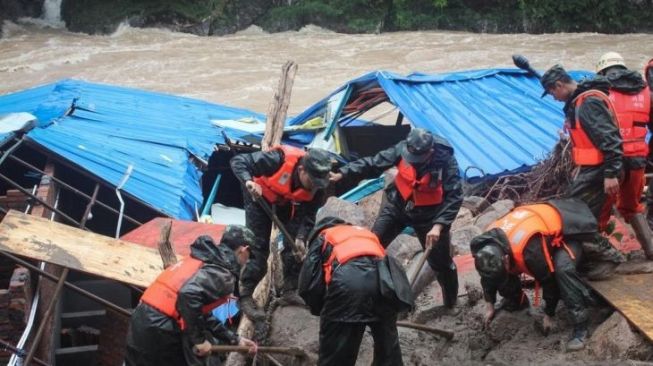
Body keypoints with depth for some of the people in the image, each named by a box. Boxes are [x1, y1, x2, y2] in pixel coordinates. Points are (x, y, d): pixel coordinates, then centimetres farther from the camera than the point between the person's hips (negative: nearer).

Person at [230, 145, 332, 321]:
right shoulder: (280, 160, -41)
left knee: (295, 244, -1)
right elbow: (238, 161, -36)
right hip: (260, 195, -4)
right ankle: (245, 296, -4)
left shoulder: (317, 185, -27)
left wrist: (301, 237, -34)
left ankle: (290, 290, 14)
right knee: (258, 246, -10)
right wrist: (249, 182, -54)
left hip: (288, 200, 4)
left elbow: (308, 215, -17)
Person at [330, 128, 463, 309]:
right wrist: (342, 174, -23)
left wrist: (439, 225, -39)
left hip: (428, 214, -2)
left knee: (441, 261, 9)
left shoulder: (447, 162, -29)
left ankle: (451, 303, 34)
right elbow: (374, 163, -15)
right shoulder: (403, 149, -22)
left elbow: (454, 197, -28)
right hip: (397, 205, 3)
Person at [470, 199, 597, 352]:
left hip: (565, 234, -7)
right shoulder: (487, 244, -22)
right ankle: (517, 301, 24)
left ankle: (580, 326, -29)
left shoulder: (529, 249, -44)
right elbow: (487, 274, 0)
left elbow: (549, 280, -29)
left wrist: (549, 315, -16)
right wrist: (490, 306, 6)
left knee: (563, 269, -37)